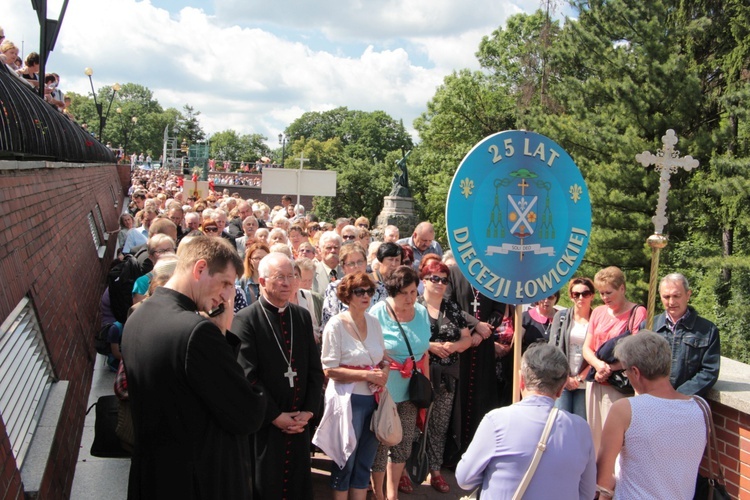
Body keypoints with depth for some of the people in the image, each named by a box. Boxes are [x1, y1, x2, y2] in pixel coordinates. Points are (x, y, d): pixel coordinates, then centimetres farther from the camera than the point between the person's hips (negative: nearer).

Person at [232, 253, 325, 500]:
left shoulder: (302, 316, 8)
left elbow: (315, 369, 8)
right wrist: (275, 416, -13)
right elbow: (248, 376, -14)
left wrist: (309, 410, -2)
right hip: (264, 425, -5)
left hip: (300, 422, 5)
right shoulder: (245, 320, -10)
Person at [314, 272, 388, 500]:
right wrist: (368, 374, -19)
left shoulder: (374, 322, 5)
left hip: (373, 398, 5)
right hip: (348, 399, -5)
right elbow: (330, 370, -14)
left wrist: (384, 373, -10)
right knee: (345, 462, 9)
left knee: (365, 463, 14)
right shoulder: (336, 324, -11)